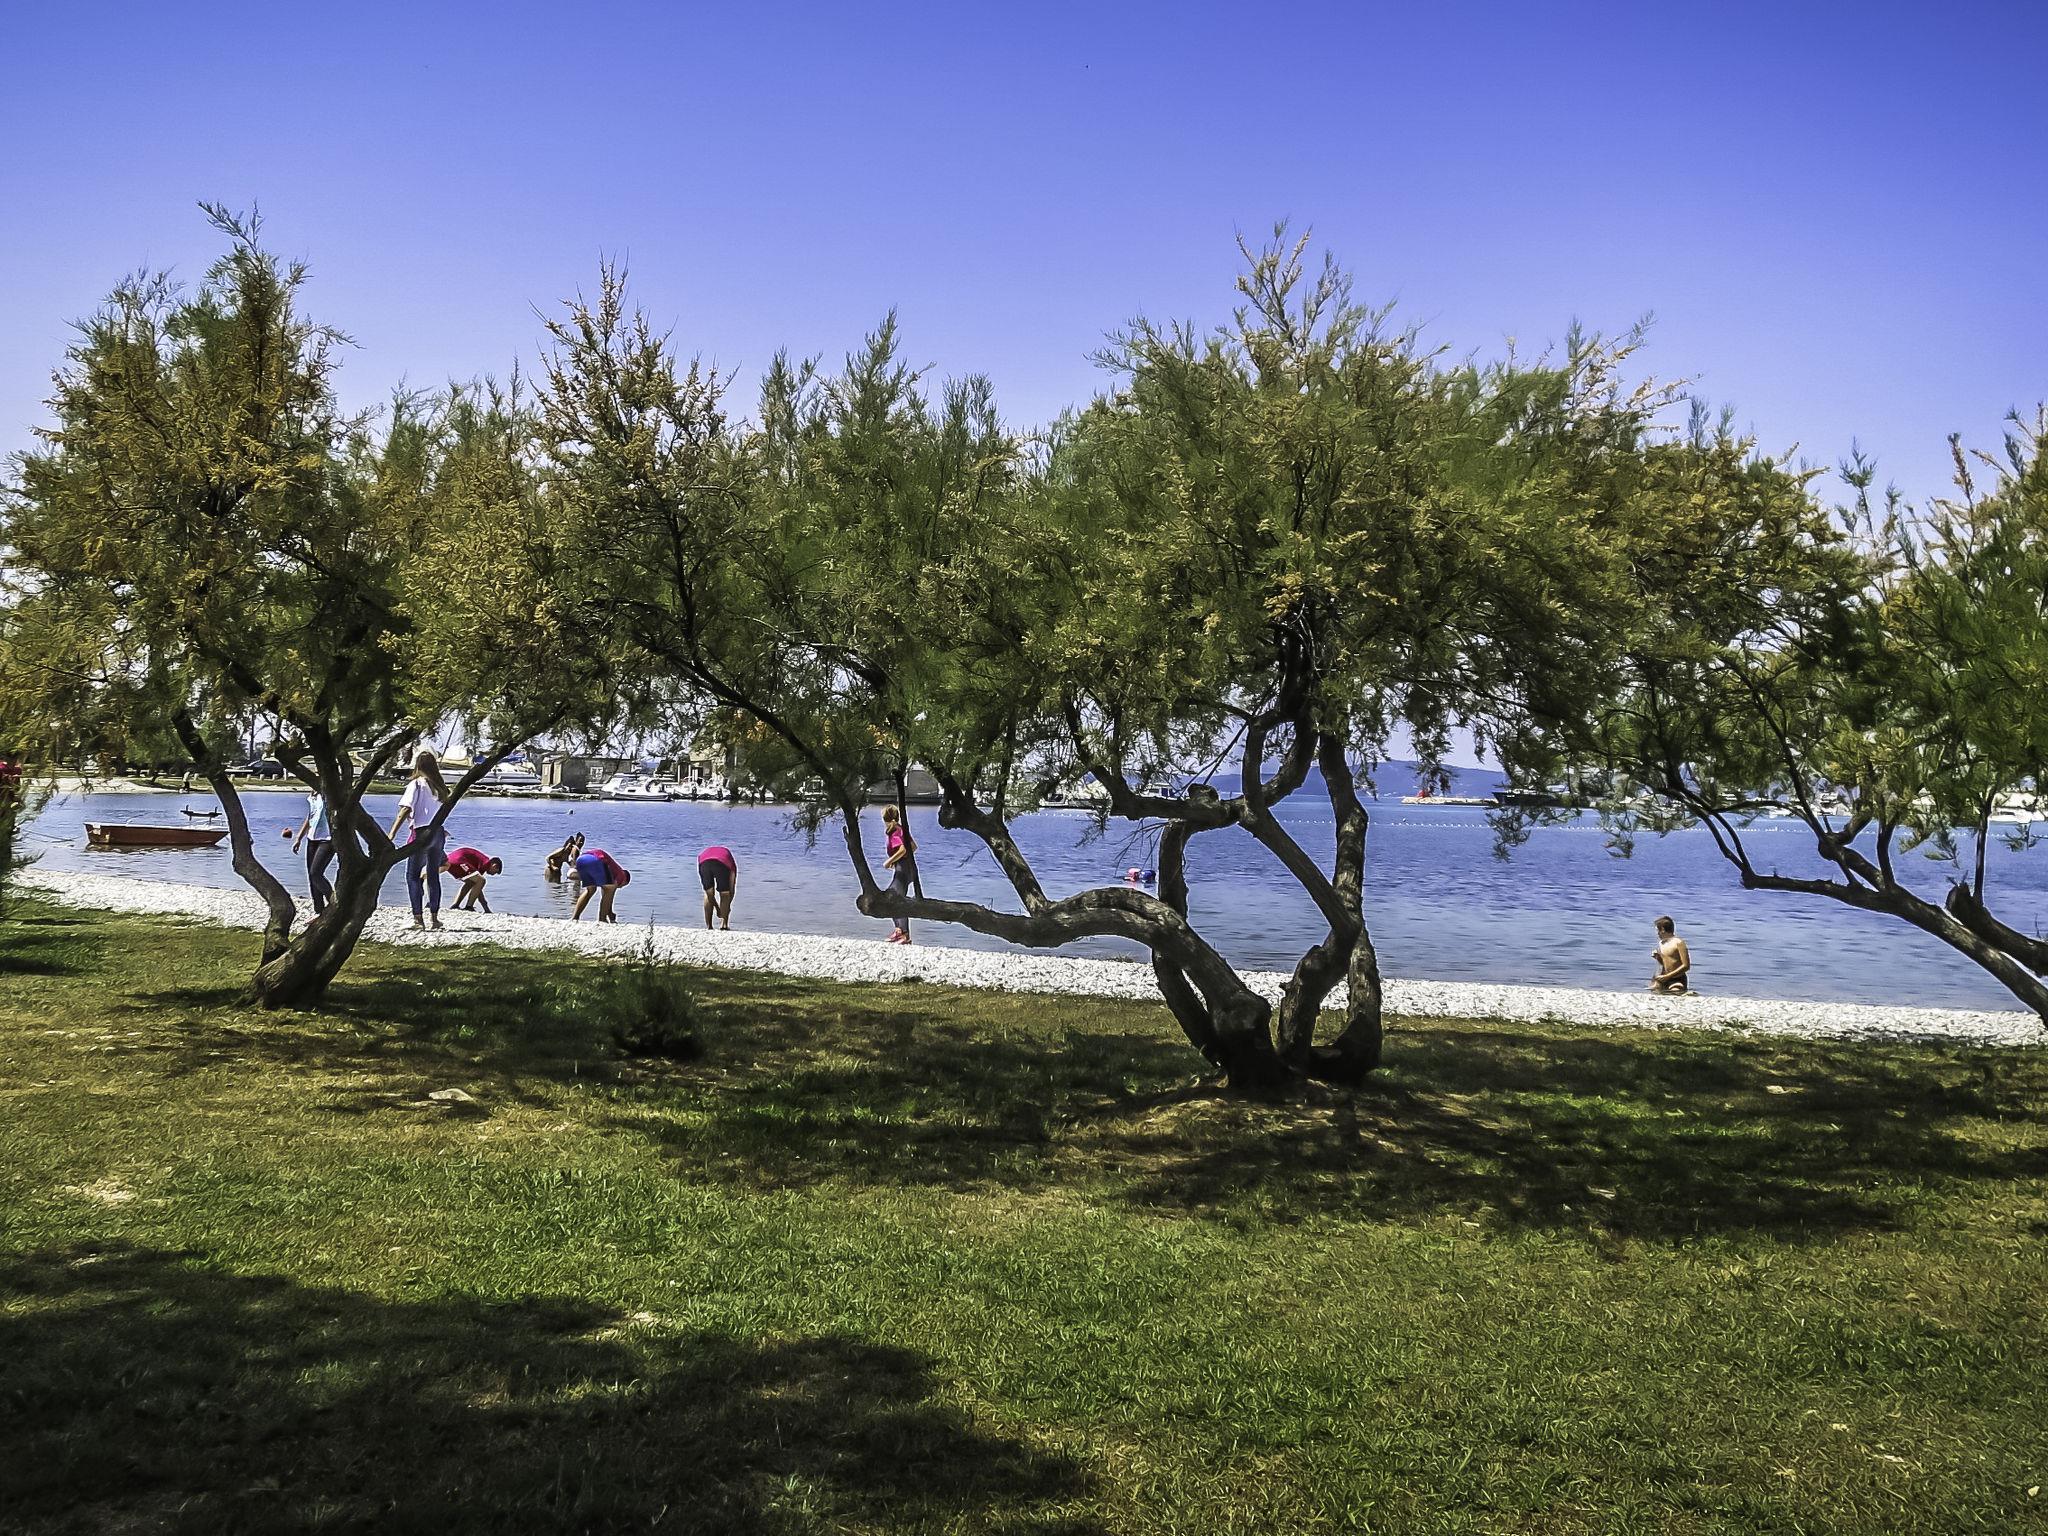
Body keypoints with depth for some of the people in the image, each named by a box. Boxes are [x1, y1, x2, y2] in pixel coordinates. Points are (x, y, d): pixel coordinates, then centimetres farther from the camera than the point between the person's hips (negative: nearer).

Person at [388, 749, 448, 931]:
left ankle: (418, 918, -8)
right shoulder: (440, 785, 10)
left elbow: (406, 809, -14)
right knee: (433, 875, 14)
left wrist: (392, 834, -16)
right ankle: (435, 916, 16)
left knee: (413, 875, 1)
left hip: (422, 832, -6)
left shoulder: (416, 784, -7)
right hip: (439, 832, 6)